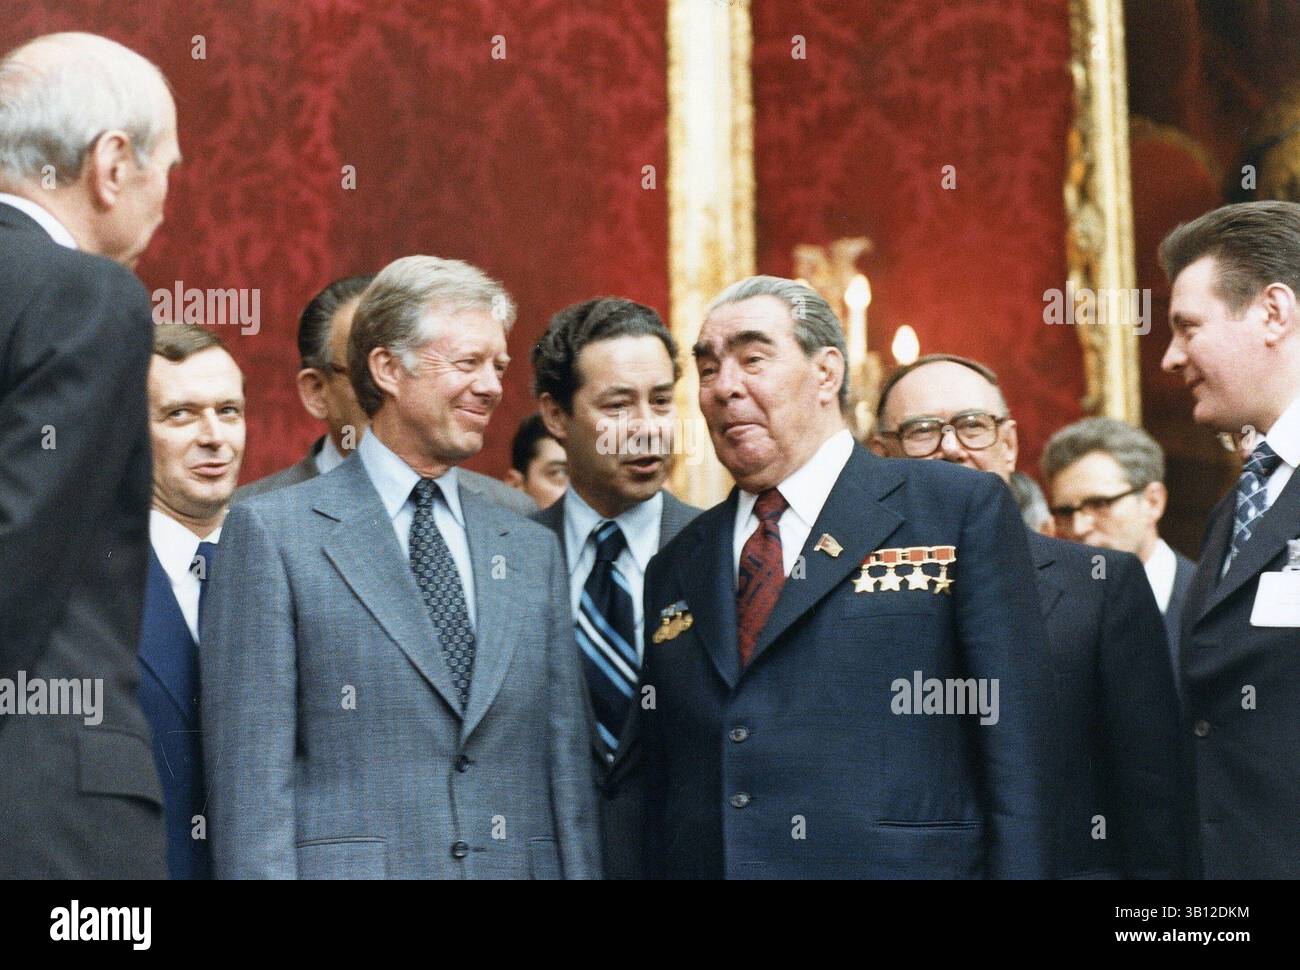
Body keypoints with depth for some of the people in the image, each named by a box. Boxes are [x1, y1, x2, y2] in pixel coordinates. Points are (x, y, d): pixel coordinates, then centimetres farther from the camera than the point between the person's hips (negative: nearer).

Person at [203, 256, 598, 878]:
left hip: (521, 862, 5)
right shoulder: (272, 533, 0)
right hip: (353, 867, -4)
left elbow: (566, 764, 13)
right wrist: (264, 871, -13)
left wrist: (580, 869, 5)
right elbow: (250, 763, -6)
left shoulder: (532, 550, 15)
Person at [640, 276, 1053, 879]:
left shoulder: (962, 509, 1)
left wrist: (1016, 868, -11)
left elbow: (1011, 751, -4)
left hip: (898, 863, -4)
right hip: (698, 862, 4)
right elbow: (657, 788, 15)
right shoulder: (674, 569, 15)